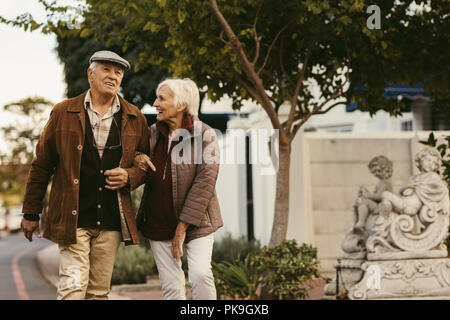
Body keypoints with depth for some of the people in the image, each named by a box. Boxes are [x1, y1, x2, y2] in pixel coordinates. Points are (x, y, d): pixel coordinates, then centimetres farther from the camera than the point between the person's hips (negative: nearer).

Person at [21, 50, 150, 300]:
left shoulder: (135, 119, 8)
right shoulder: (63, 113, 2)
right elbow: (41, 165, 7)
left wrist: (129, 176, -5)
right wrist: (31, 213, 9)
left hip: (111, 222, 3)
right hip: (72, 219, -2)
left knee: (99, 291, 7)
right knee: (72, 287, -10)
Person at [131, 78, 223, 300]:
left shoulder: (205, 135, -9)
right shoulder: (154, 133, 7)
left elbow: (204, 182, -14)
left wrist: (183, 227, -16)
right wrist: (135, 158, -2)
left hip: (195, 222, -4)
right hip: (158, 222, 5)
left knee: (200, 275, -19)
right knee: (171, 286, 3)